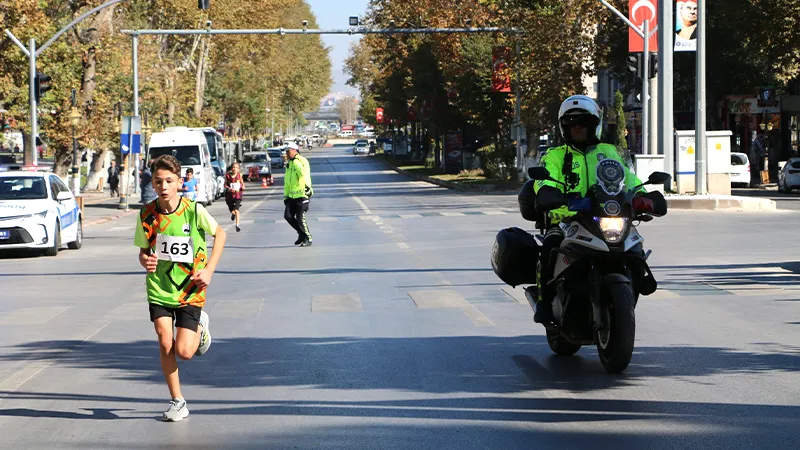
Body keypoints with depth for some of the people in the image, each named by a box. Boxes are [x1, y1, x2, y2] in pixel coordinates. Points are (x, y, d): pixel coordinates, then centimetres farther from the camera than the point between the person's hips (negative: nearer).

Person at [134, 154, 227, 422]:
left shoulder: (194, 210, -13)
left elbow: (220, 234, 2)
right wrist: (145, 261, -19)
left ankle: (200, 327, 27)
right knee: (165, 344, -7)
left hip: (190, 290, -2)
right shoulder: (147, 215, -7)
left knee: (184, 352, -7)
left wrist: (209, 270, -6)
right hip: (159, 288, 2)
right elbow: (143, 250, 6)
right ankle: (177, 401, 11)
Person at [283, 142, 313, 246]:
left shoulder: (301, 161, -10)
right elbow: (286, 181, 21)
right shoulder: (289, 164, 17)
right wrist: (286, 195, 19)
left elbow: (304, 174, -28)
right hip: (292, 196, 8)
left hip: (302, 195, -8)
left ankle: (308, 239, 7)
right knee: (288, 216, 5)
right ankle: (302, 234, 21)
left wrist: (307, 186, -40)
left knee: (300, 218, -7)